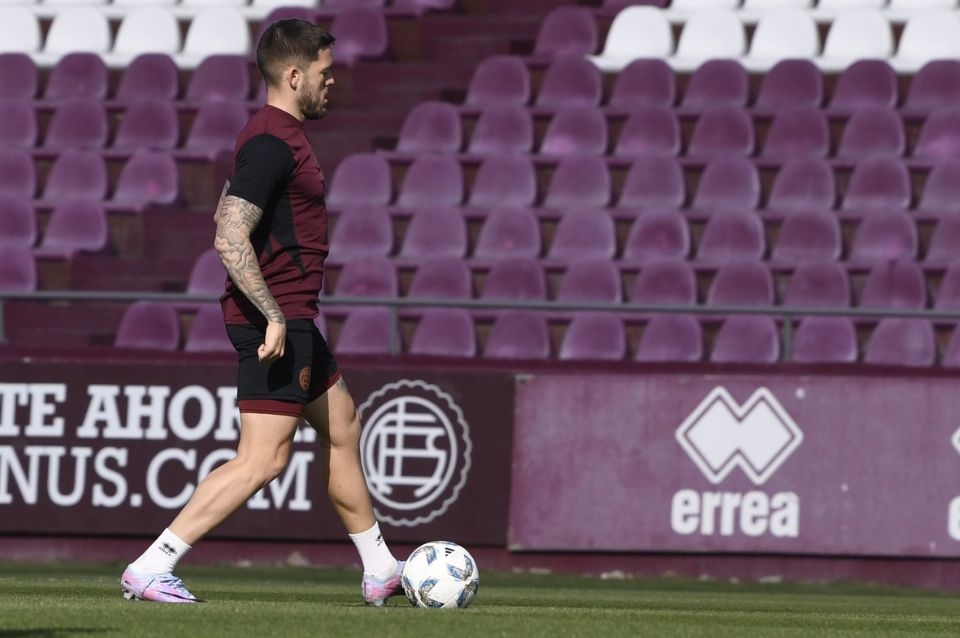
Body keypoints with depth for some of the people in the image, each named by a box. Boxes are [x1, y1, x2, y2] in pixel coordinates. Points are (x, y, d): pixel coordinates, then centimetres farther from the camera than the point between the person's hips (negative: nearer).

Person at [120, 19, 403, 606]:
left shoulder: (279, 135, 14)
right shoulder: (273, 144, -18)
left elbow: (227, 212, 25)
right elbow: (230, 238, -25)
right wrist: (274, 316, -26)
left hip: (289, 318, 11)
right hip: (277, 321, -11)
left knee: (343, 427, 19)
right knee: (262, 460, -12)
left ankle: (380, 572, 29)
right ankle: (150, 569, -13)